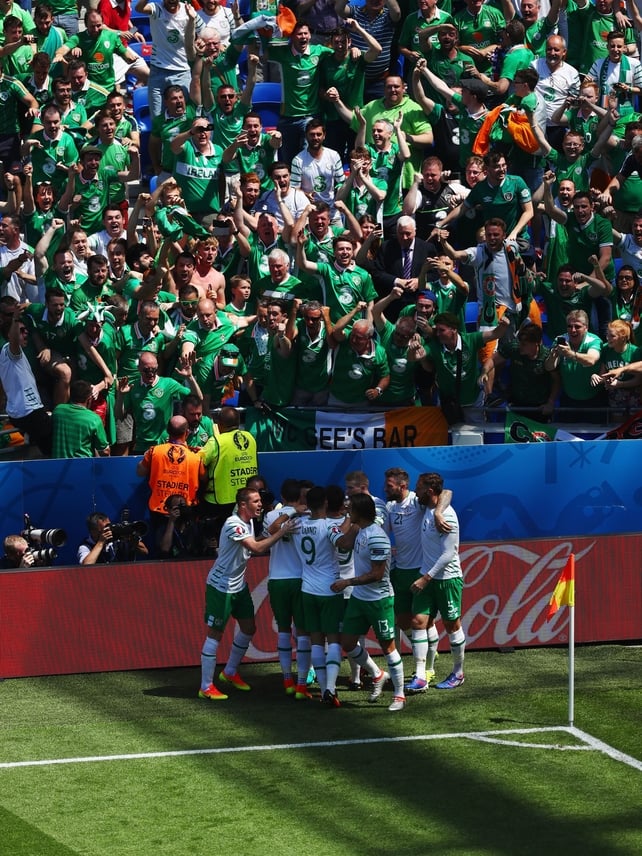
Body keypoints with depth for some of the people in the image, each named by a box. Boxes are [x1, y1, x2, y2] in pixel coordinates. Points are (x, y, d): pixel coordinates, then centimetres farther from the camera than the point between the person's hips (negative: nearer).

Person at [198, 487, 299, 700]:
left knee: (248, 628, 15)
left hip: (239, 585, 9)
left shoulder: (248, 522, 5)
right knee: (215, 634, -5)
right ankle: (206, 687, 0)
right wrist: (281, 532, -29)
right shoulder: (233, 524, -24)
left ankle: (230, 673, 33)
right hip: (221, 586, -9)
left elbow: (255, 548, 14)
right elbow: (257, 548, -32)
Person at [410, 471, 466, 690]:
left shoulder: (446, 516, -21)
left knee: (452, 624, 4)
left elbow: (448, 554, -22)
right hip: (428, 575, 8)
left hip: (447, 577, -8)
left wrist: (426, 578, -21)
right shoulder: (428, 508, 4)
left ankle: (458, 674, 17)